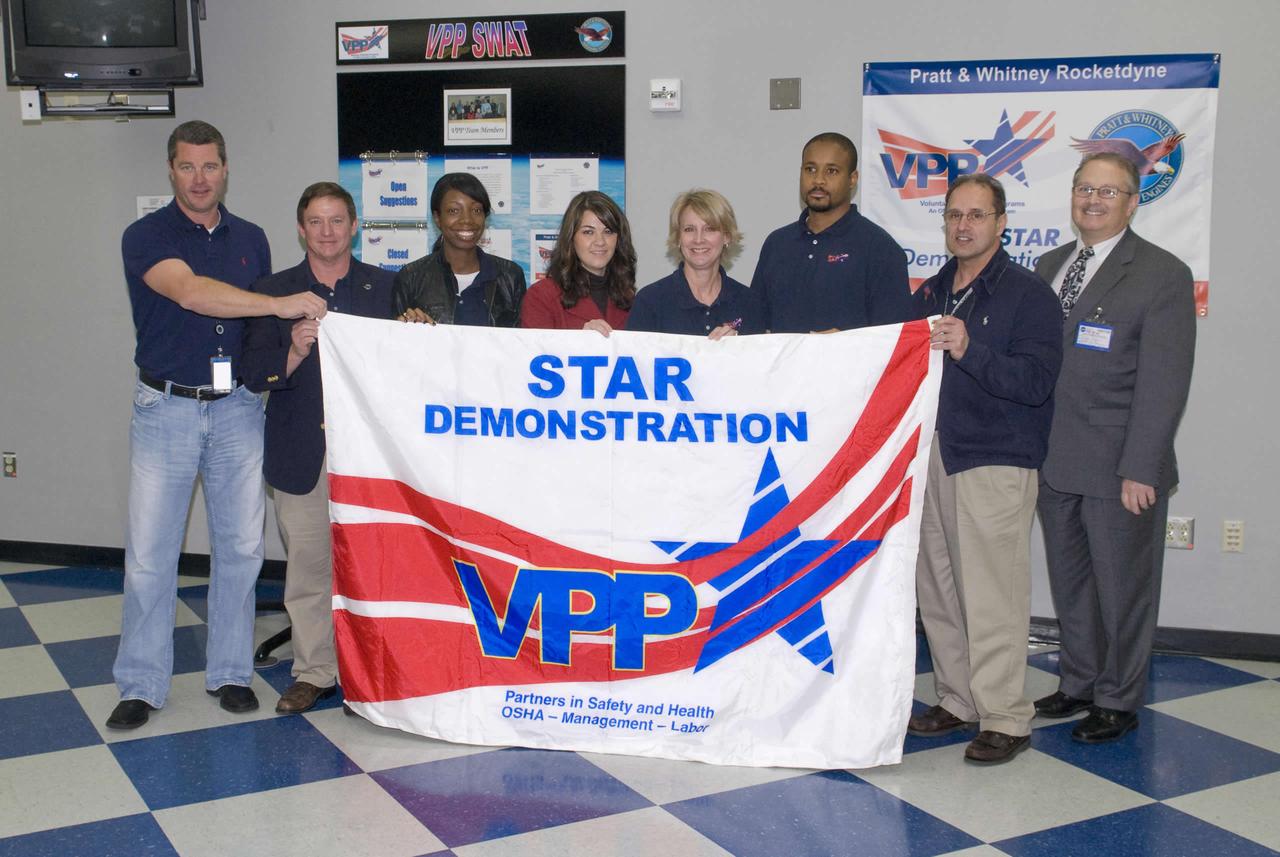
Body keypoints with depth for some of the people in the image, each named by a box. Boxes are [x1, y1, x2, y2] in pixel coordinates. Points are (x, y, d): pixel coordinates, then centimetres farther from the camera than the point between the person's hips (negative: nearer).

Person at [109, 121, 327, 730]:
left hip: (238, 408, 4)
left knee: (239, 547, 6)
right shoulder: (146, 237, -4)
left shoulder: (250, 240, 11)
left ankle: (230, 673, 20)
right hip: (167, 408, -3)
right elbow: (190, 292, -23)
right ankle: (141, 685, 11)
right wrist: (280, 305, -26)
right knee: (149, 553, -1)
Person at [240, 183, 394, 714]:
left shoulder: (386, 287, 8)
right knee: (307, 566, 5)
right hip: (302, 455, 1)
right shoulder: (273, 291, 8)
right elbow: (254, 375, 1)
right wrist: (294, 353, -17)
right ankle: (314, 672, 19)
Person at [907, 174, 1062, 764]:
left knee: (992, 595, -6)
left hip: (997, 462, -6)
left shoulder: (1027, 294, -4)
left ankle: (1005, 719, 4)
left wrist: (970, 351, -26)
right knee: (936, 588, 10)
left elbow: (1036, 382, -15)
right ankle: (958, 700, 23)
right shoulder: (930, 294, 16)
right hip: (932, 456, 7)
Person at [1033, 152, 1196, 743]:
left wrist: (1140, 469, -18)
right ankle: (1079, 684, 32)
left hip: (1119, 471, -6)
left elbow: (1163, 382, -13)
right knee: (1069, 583, 16)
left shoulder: (1163, 275, -8)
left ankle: (1118, 701, 22)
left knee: (1123, 588, 7)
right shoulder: (1050, 266, 11)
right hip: (1056, 464, 6)